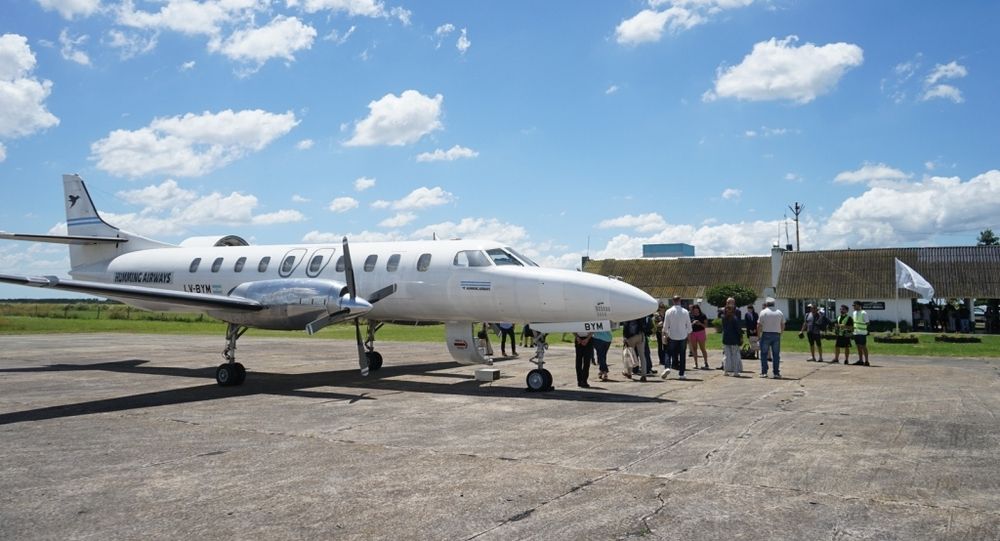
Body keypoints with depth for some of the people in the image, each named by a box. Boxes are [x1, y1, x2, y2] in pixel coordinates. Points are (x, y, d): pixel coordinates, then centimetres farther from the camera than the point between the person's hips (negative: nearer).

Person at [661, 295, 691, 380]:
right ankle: (681, 374, 7)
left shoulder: (669, 312, -6)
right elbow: (689, 325, 2)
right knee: (682, 355, 7)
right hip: (683, 337, 1)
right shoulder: (685, 312, -4)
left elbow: (665, 325, -2)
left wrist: (665, 333, 11)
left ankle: (667, 367, -13)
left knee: (669, 353, 11)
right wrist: (689, 334, 14)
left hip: (672, 336, -1)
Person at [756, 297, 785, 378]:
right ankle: (776, 373, 5)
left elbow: (759, 325, -6)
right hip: (777, 335, 3)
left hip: (766, 334, -3)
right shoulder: (780, 312, 8)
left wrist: (758, 334, 4)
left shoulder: (763, 312, -4)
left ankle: (764, 372, 0)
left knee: (764, 354, 3)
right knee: (776, 354, 6)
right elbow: (783, 325, 9)